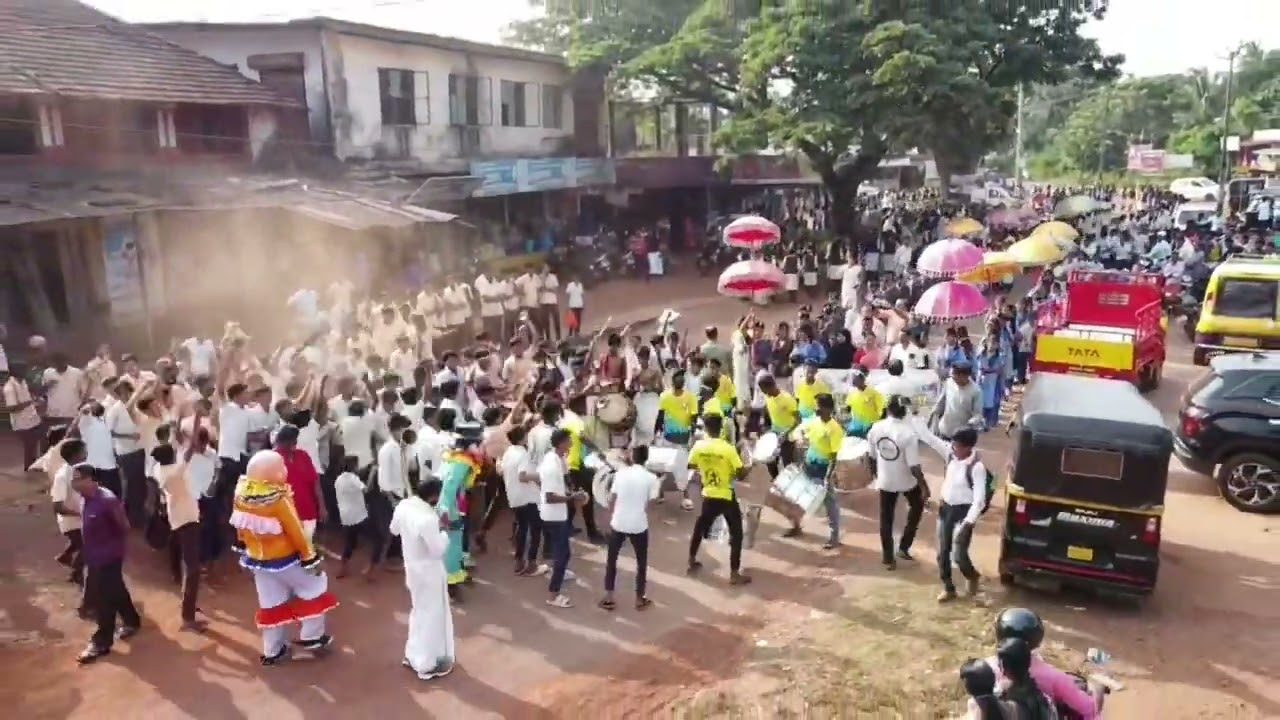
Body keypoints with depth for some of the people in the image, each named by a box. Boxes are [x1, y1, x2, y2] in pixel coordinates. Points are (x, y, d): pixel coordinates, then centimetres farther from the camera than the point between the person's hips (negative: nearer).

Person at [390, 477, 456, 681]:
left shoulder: (403, 506, -9)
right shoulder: (428, 519, -34)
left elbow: (394, 530, 9)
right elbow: (438, 550, -25)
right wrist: (442, 528, -14)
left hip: (412, 568, 8)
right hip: (429, 572, -8)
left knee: (419, 611, 26)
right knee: (432, 616, 10)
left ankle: (413, 655, 41)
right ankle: (427, 664, 24)